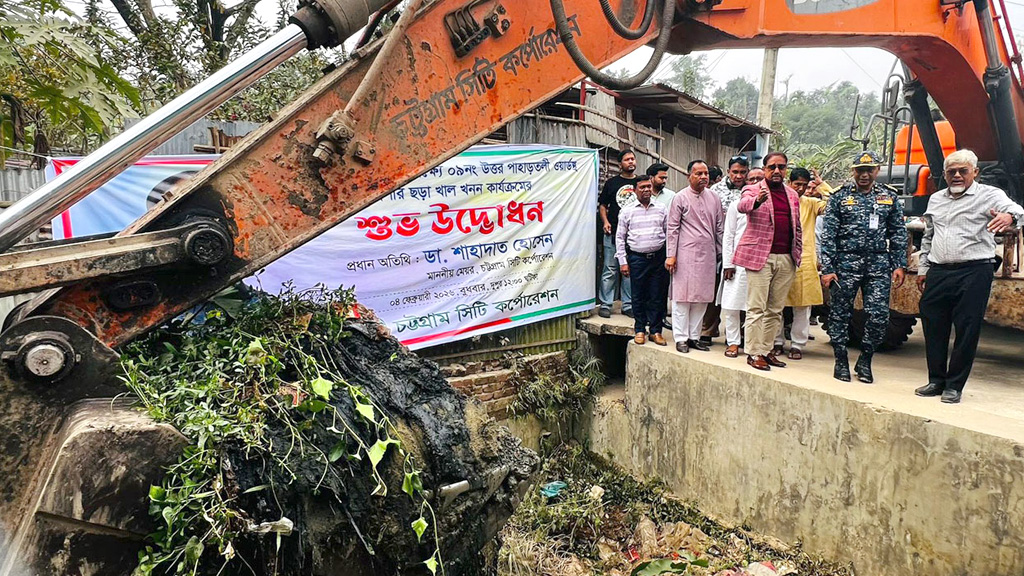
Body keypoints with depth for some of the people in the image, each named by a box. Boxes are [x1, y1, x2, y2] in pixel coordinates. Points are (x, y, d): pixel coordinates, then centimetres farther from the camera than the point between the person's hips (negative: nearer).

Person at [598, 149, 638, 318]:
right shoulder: (612, 183, 8)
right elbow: (602, 205, 10)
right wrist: (605, 221, -6)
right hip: (613, 233, -2)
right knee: (610, 270, 0)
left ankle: (628, 305, 15)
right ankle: (605, 304, 6)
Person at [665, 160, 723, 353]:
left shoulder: (714, 198, 12)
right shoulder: (681, 198, 0)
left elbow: (719, 227, 16)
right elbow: (673, 228, -2)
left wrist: (720, 253, 13)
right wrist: (671, 255, -7)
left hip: (708, 254, 5)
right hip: (686, 253, -4)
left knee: (702, 296, 6)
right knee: (683, 296, -2)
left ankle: (694, 336, 15)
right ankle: (681, 338, 5)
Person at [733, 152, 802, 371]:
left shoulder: (793, 195, 17)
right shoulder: (753, 190, 0)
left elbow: (797, 227, 23)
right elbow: (742, 205, -23)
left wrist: (798, 254, 16)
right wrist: (757, 200, -45)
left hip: (786, 259, 6)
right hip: (760, 256, -5)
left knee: (775, 310, 9)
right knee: (756, 309, -4)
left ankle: (766, 350, 17)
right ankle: (753, 353, 3)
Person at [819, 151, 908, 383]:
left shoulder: (890, 197, 11)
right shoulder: (839, 197, 3)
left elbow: (899, 234, 13)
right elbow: (828, 235, -1)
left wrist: (899, 265, 4)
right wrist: (827, 268, -7)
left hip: (879, 263, 2)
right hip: (846, 262, -2)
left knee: (879, 315, -3)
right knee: (840, 313, 3)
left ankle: (865, 361, 15)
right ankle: (841, 362, 16)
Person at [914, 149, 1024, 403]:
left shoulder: (989, 195, 2)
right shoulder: (936, 199, 18)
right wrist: (922, 269, 19)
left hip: (974, 272, -5)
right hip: (938, 273, 5)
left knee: (966, 330, -2)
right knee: (933, 327, 7)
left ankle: (954, 386, 7)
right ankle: (936, 381, 19)